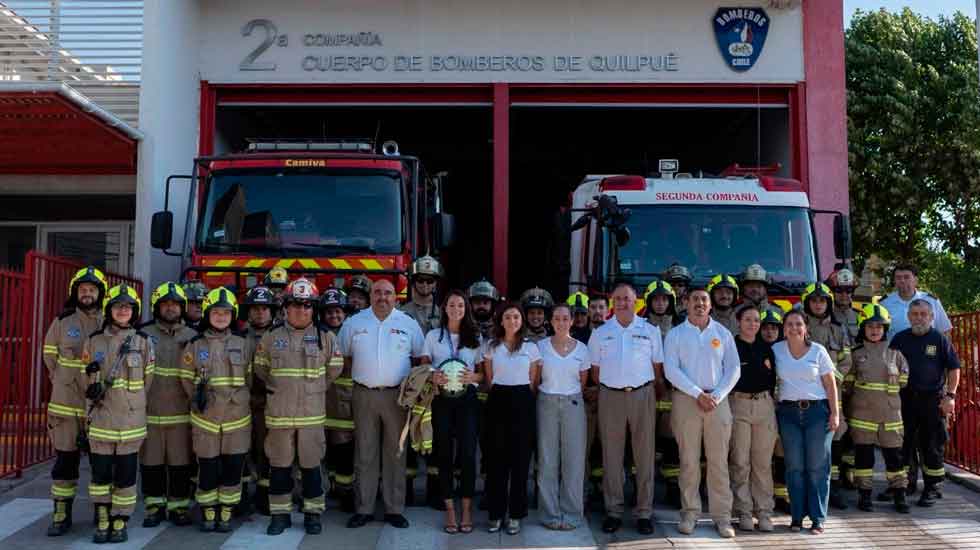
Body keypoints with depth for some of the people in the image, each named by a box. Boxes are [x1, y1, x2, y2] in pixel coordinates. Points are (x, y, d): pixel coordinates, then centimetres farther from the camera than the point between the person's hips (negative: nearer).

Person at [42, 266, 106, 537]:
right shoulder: (62, 322, 3)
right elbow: (50, 357, 12)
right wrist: (67, 383, 11)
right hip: (65, 404, 1)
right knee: (65, 459, 5)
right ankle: (61, 514, 14)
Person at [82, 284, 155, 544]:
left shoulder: (143, 342, 0)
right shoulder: (94, 341, 3)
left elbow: (147, 381, 6)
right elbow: (86, 380, 10)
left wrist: (131, 403, 10)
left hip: (131, 420, -1)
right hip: (101, 419, 1)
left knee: (125, 474, 3)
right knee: (100, 472, 6)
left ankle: (120, 523, 14)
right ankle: (102, 523, 17)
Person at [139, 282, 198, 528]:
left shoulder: (192, 337, 6)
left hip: (181, 413, 0)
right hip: (150, 412, 0)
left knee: (181, 462, 5)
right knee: (151, 462, 7)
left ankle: (179, 506, 18)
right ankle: (154, 506, 20)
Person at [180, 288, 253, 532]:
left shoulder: (241, 344, 6)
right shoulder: (195, 345, 3)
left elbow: (249, 378, 10)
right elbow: (187, 378, 6)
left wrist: (239, 400, 4)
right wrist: (197, 399, -2)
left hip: (237, 418, 1)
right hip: (205, 419, -1)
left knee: (233, 468, 3)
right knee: (207, 469, 3)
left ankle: (226, 513, 16)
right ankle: (208, 513, 19)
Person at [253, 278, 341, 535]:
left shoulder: (325, 337, 2)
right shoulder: (271, 337, 2)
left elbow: (333, 371, 10)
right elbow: (261, 368, 13)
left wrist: (314, 389, 9)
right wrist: (276, 387, 10)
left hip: (312, 413, 0)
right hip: (279, 413, 1)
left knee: (311, 466, 5)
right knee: (279, 465, 7)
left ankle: (313, 513, 18)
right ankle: (280, 514, 19)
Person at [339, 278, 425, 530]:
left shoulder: (409, 324, 4)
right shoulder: (354, 323, 5)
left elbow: (421, 357, 10)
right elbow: (343, 355, 13)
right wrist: (359, 375, 5)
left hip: (397, 395, 0)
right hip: (364, 395, 0)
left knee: (395, 454, 4)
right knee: (364, 454, 4)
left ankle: (394, 509, 12)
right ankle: (363, 509, 12)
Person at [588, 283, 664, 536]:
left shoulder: (650, 331, 5)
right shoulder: (599, 333, 7)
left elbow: (658, 368, 5)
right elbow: (595, 370, 11)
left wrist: (659, 392, 1)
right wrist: (605, 387, 6)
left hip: (642, 394, -1)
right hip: (610, 396, 1)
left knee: (644, 455, 2)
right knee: (611, 455, 4)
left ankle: (644, 512, 9)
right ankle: (613, 512, 12)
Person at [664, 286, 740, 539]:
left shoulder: (723, 333, 9)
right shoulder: (675, 334, 4)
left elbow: (733, 369, 5)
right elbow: (671, 370, -5)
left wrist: (716, 396, -7)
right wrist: (698, 394, -12)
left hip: (718, 400, 1)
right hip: (686, 399, -1)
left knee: (719, 461, 1)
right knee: (689, 460, 1)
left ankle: (722, 516, 5)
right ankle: (689, 513, 9)